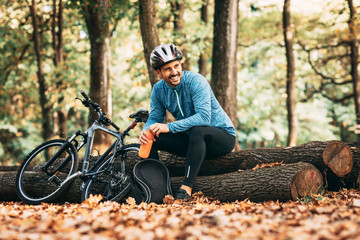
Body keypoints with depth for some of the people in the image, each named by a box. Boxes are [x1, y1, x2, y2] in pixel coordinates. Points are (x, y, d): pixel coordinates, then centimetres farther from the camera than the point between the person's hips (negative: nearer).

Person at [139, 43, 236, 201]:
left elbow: (204, 117, -31)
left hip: (222, 136, -6)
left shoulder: (195, 81, -21)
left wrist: (169, 127, -37)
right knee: (149, 139, -11)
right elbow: (154, 118, 2)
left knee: (198, 130, -39)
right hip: (191, 140, 6)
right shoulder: (159, 89, -2)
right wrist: (145, 131, -23)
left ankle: (186, 188, -36)